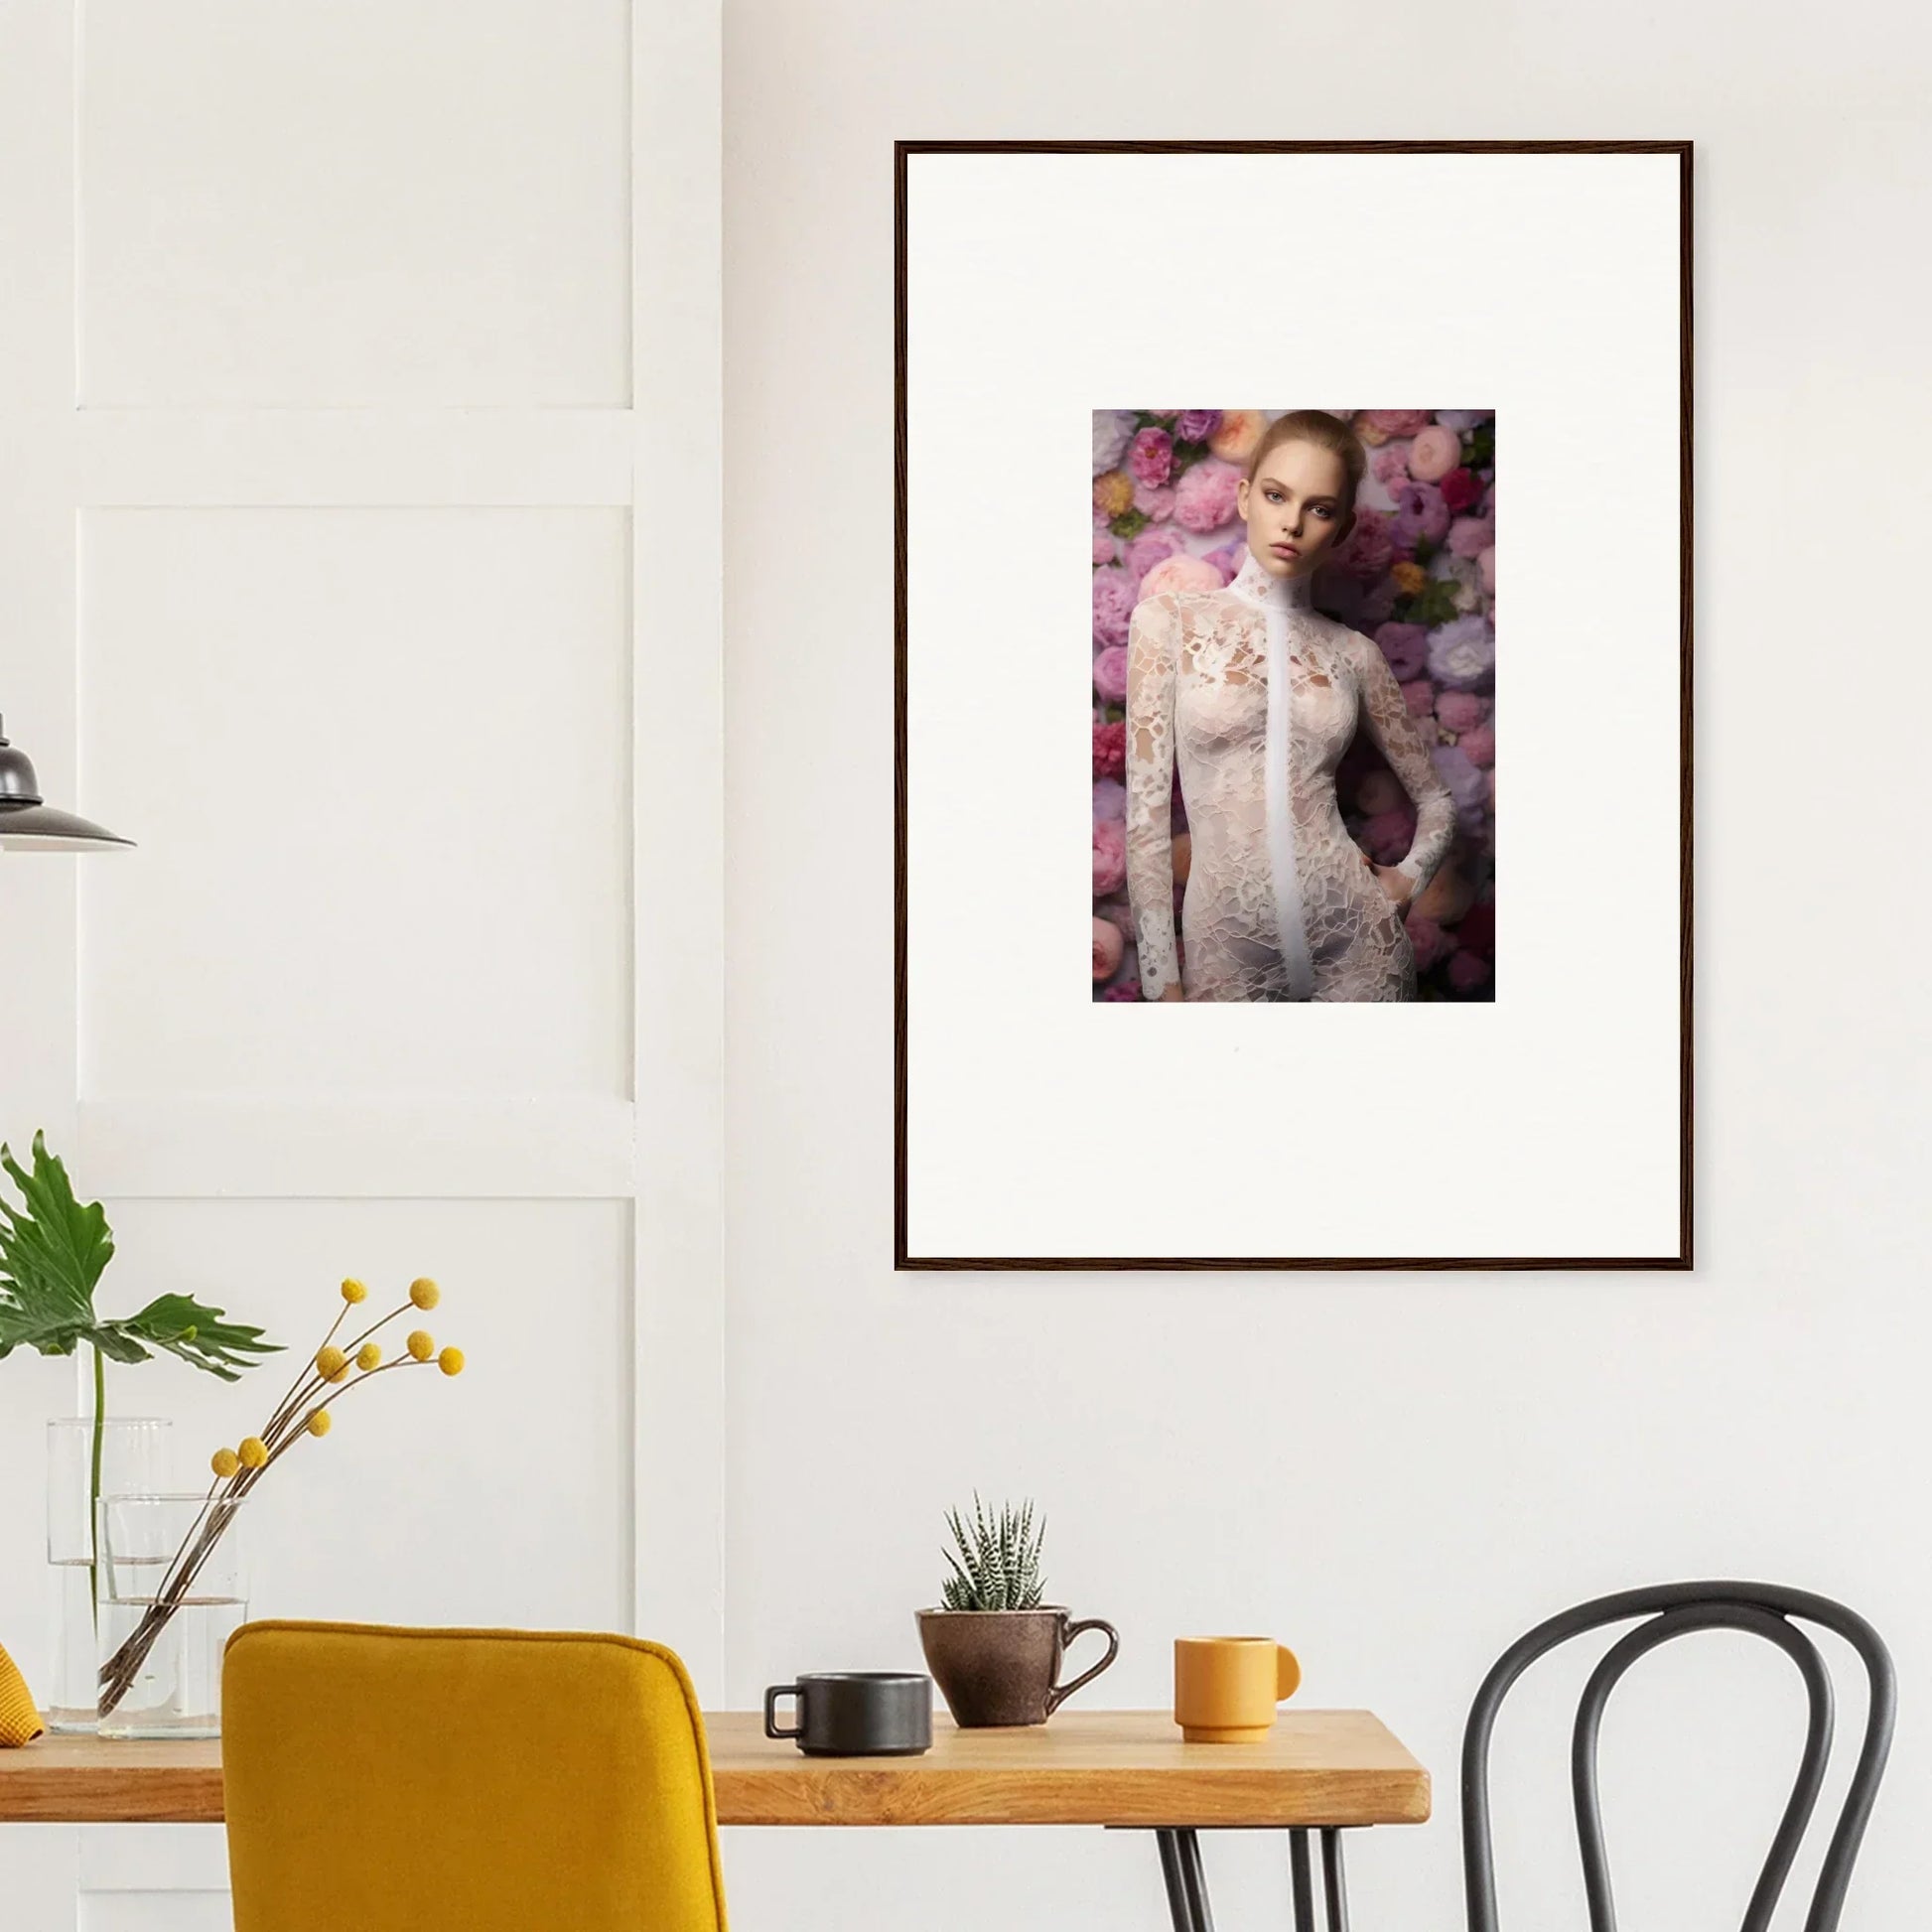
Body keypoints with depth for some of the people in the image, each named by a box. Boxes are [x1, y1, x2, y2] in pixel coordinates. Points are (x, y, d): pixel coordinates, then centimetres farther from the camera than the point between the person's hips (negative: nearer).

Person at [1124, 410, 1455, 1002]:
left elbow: (1435, 800, 19)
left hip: (1357, 944, 2)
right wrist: (1160, 981, -8)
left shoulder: (1354, 654, 6)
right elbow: (1146, 813, -4)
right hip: (1228, 948, -2)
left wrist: (1408, 877, -1)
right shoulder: (1170, 620, 0)